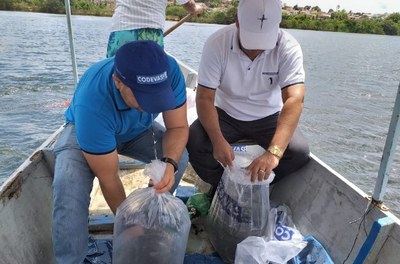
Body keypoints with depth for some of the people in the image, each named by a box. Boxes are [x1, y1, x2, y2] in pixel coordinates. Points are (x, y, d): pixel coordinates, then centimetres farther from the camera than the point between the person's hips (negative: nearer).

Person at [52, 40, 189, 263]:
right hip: (84, 129, -3)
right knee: (68, 183, -31)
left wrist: (170, 163, -41)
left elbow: (178, 127, -20)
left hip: (137, 129, 4)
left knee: (179, 156, -19)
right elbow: (108, 180, -30)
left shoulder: (170, 71, -32)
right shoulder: (92, 104, -41)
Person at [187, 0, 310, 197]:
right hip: (226, 114, 0)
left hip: (268, 117, 1)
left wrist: (274, 152, -47)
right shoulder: (216, 43, -20)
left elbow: (294, 100, -32)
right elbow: (205, 97, -21)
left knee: (299, 151, -22)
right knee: (193, 143, -25)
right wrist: (218, 140, -38)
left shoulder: (288, 48, -20)